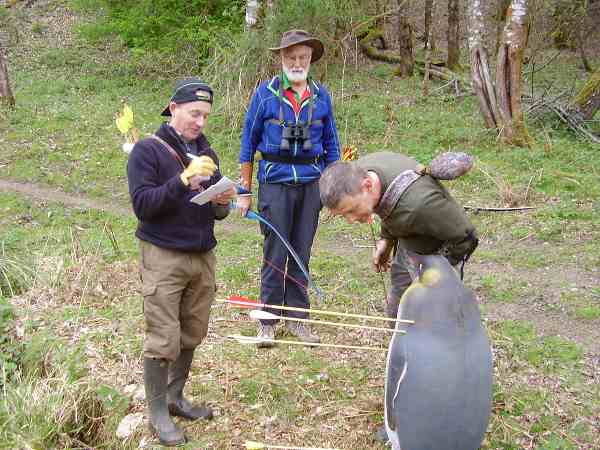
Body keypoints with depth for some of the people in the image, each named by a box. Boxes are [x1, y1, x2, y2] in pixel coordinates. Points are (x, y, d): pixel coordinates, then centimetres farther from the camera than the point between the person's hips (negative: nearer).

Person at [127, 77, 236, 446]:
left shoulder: (207, 153, 11)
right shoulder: (148, 150, -6)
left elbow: (215, 212, 13)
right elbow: (142, 204, -16)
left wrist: (223, 203, -10)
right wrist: (183, 181, -26)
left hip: (203, 255, 6)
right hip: (163, 257, -5)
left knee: (192, 334, 12)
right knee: (164, 340, -1)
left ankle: (176, 397, 29)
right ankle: (158, 412, 13)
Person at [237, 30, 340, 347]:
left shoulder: (321, 96, 8)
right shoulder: (266, 93, -1)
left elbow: (331, 146, 14)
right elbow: (248, 142, 2)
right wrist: (245, 190, 0)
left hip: (311, 184, 3)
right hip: (275, 182, -3)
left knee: (301, 255, 9)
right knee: (275, 255, 0)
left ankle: (297, 318, 20)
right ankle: (267, 321, 12)